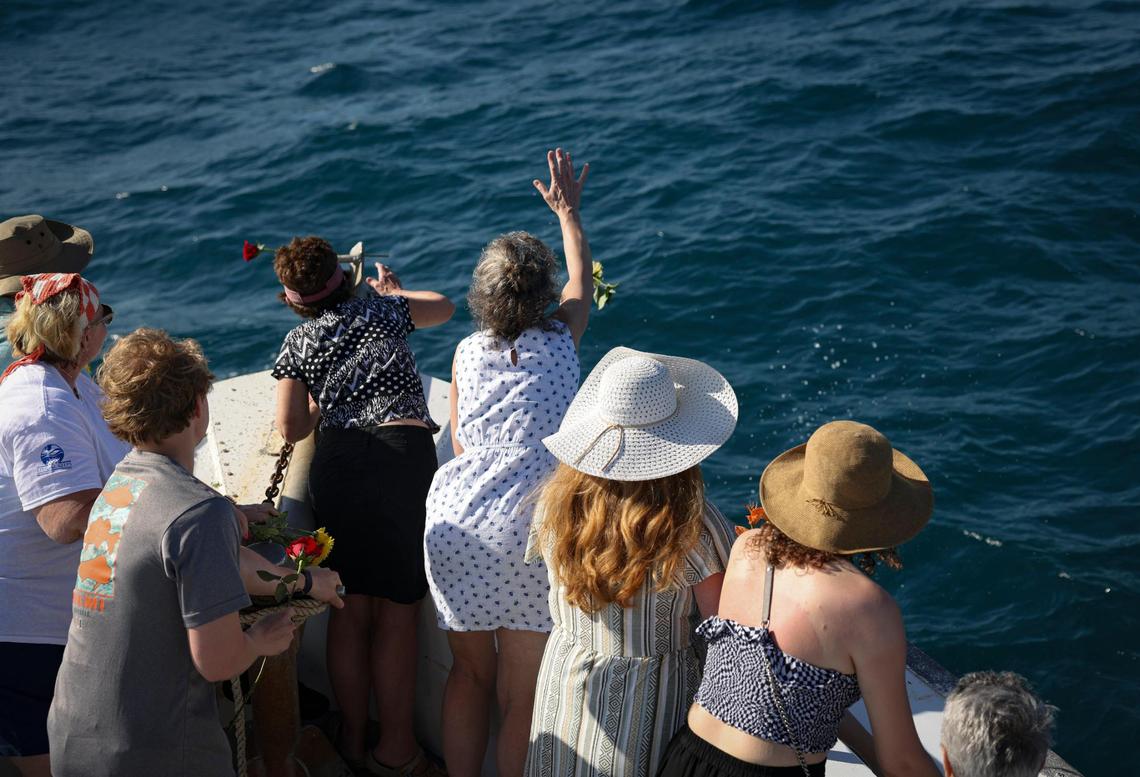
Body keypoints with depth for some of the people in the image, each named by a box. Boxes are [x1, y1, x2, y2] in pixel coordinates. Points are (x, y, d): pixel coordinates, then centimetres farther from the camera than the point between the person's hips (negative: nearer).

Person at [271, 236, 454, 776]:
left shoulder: (297, 344, 13)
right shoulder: (381, 310, 14)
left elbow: (290, 428, 7)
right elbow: (443, 308, 32)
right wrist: (394, 290, 48)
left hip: (335, 466, 2)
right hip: (403, 455, -1)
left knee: (350, 609, 12)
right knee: (396, 614, 3)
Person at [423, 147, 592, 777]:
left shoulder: (465, 353, 8)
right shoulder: (561, 340, 3)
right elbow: (582, 279, 23)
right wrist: (568, 211, 37)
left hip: (455, 520, 3)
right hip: (525, 530, -3)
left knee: (469, 675, 19)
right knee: (522, 698, 7)